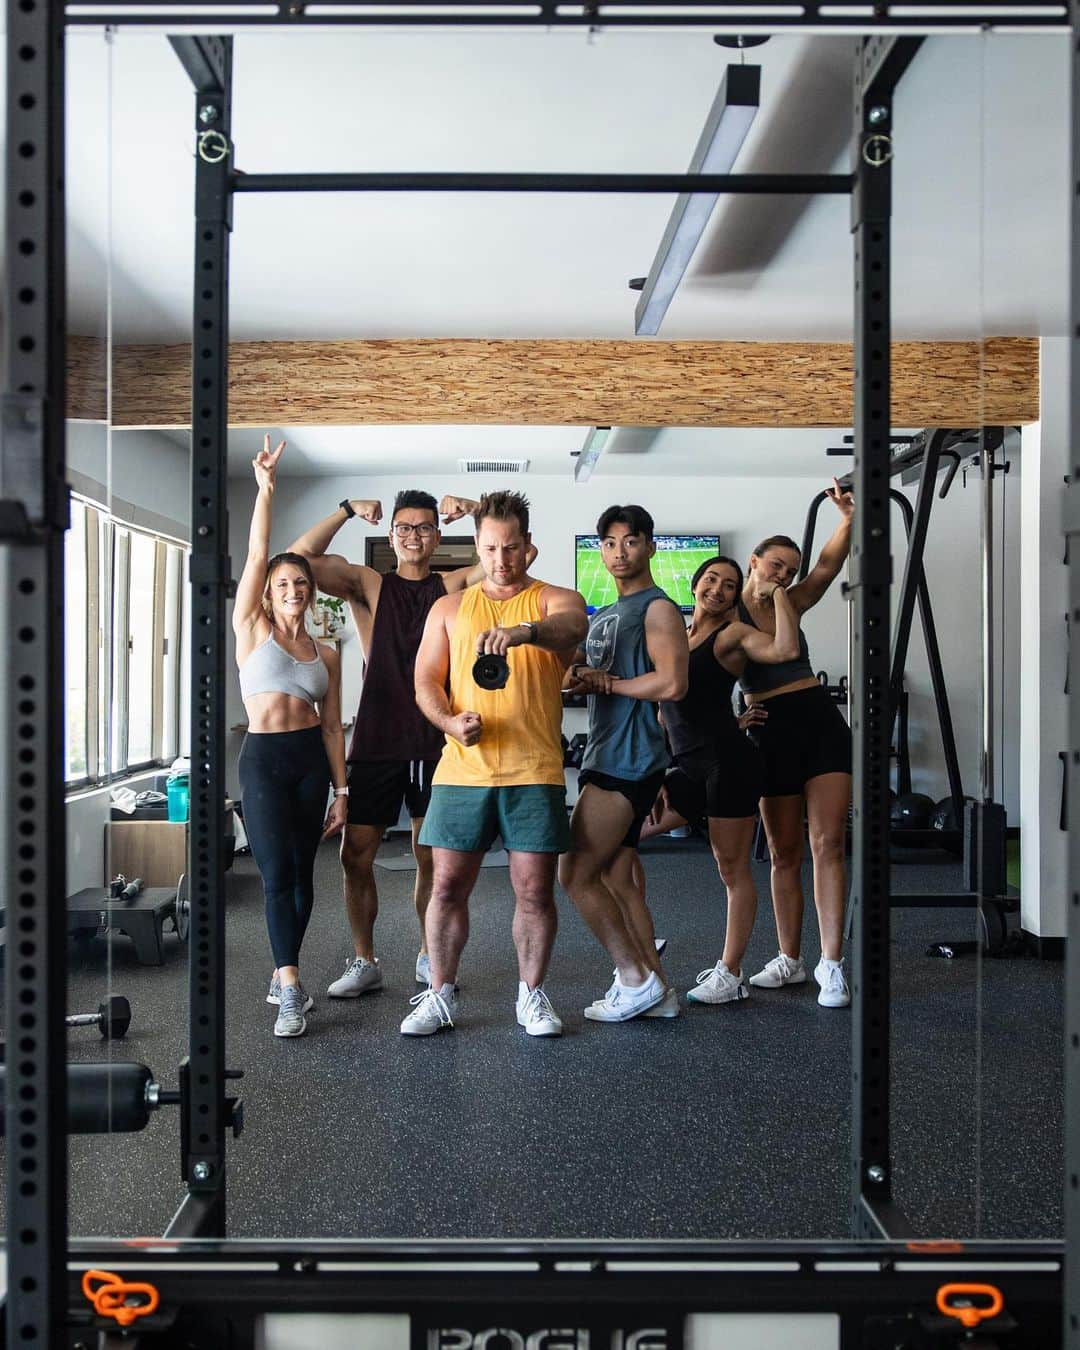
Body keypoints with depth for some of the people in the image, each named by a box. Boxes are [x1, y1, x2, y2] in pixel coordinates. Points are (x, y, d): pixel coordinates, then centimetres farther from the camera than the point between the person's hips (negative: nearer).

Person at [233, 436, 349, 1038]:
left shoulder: (326, 655, 9)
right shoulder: (253, 628, 2)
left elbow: (334, 726, 9)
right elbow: (257, 556, -8)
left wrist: (341, 791, 4)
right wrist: (266, 489, -15)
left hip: (312, 759, 4)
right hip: (264, 757, -3)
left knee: (301, 873, 8)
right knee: (278, 873, -9)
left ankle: (284, 973, 23)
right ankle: (292, 991, -8)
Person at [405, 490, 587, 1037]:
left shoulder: (555, 600, 5)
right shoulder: (450, 608, 14)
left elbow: (572, 627, -20)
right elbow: (426, 682, 9)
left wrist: (524, 632, -42)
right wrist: (450, 721, -12)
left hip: (534, 771, -2)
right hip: (462, 769, 2)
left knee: (534, 889, 3)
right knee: (447, 885, 5)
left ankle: (532, 995, 21)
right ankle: (440, 995, 21)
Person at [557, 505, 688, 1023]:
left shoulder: (658, 609, -8)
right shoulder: (602, 616, 20)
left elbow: (672, 683, -20)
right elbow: (593, 680, 27)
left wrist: (607, 682, -11)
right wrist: (577, 679, 3)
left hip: (629, 762, -10)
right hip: (606, 759, 10)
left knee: (576, 874, -8)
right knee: (615, 879, 10)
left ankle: (636, 979, 1)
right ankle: (656, 989, 16)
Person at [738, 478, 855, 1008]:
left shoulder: (791, 604, 11)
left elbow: (828, 565, -2)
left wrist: (848, 517, -15)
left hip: (822, 724, 2)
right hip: (773, 734, -2)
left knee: (828, 845, -4)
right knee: (783, 854, 8)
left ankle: (832, 964, -3)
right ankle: (789, 960, 21)